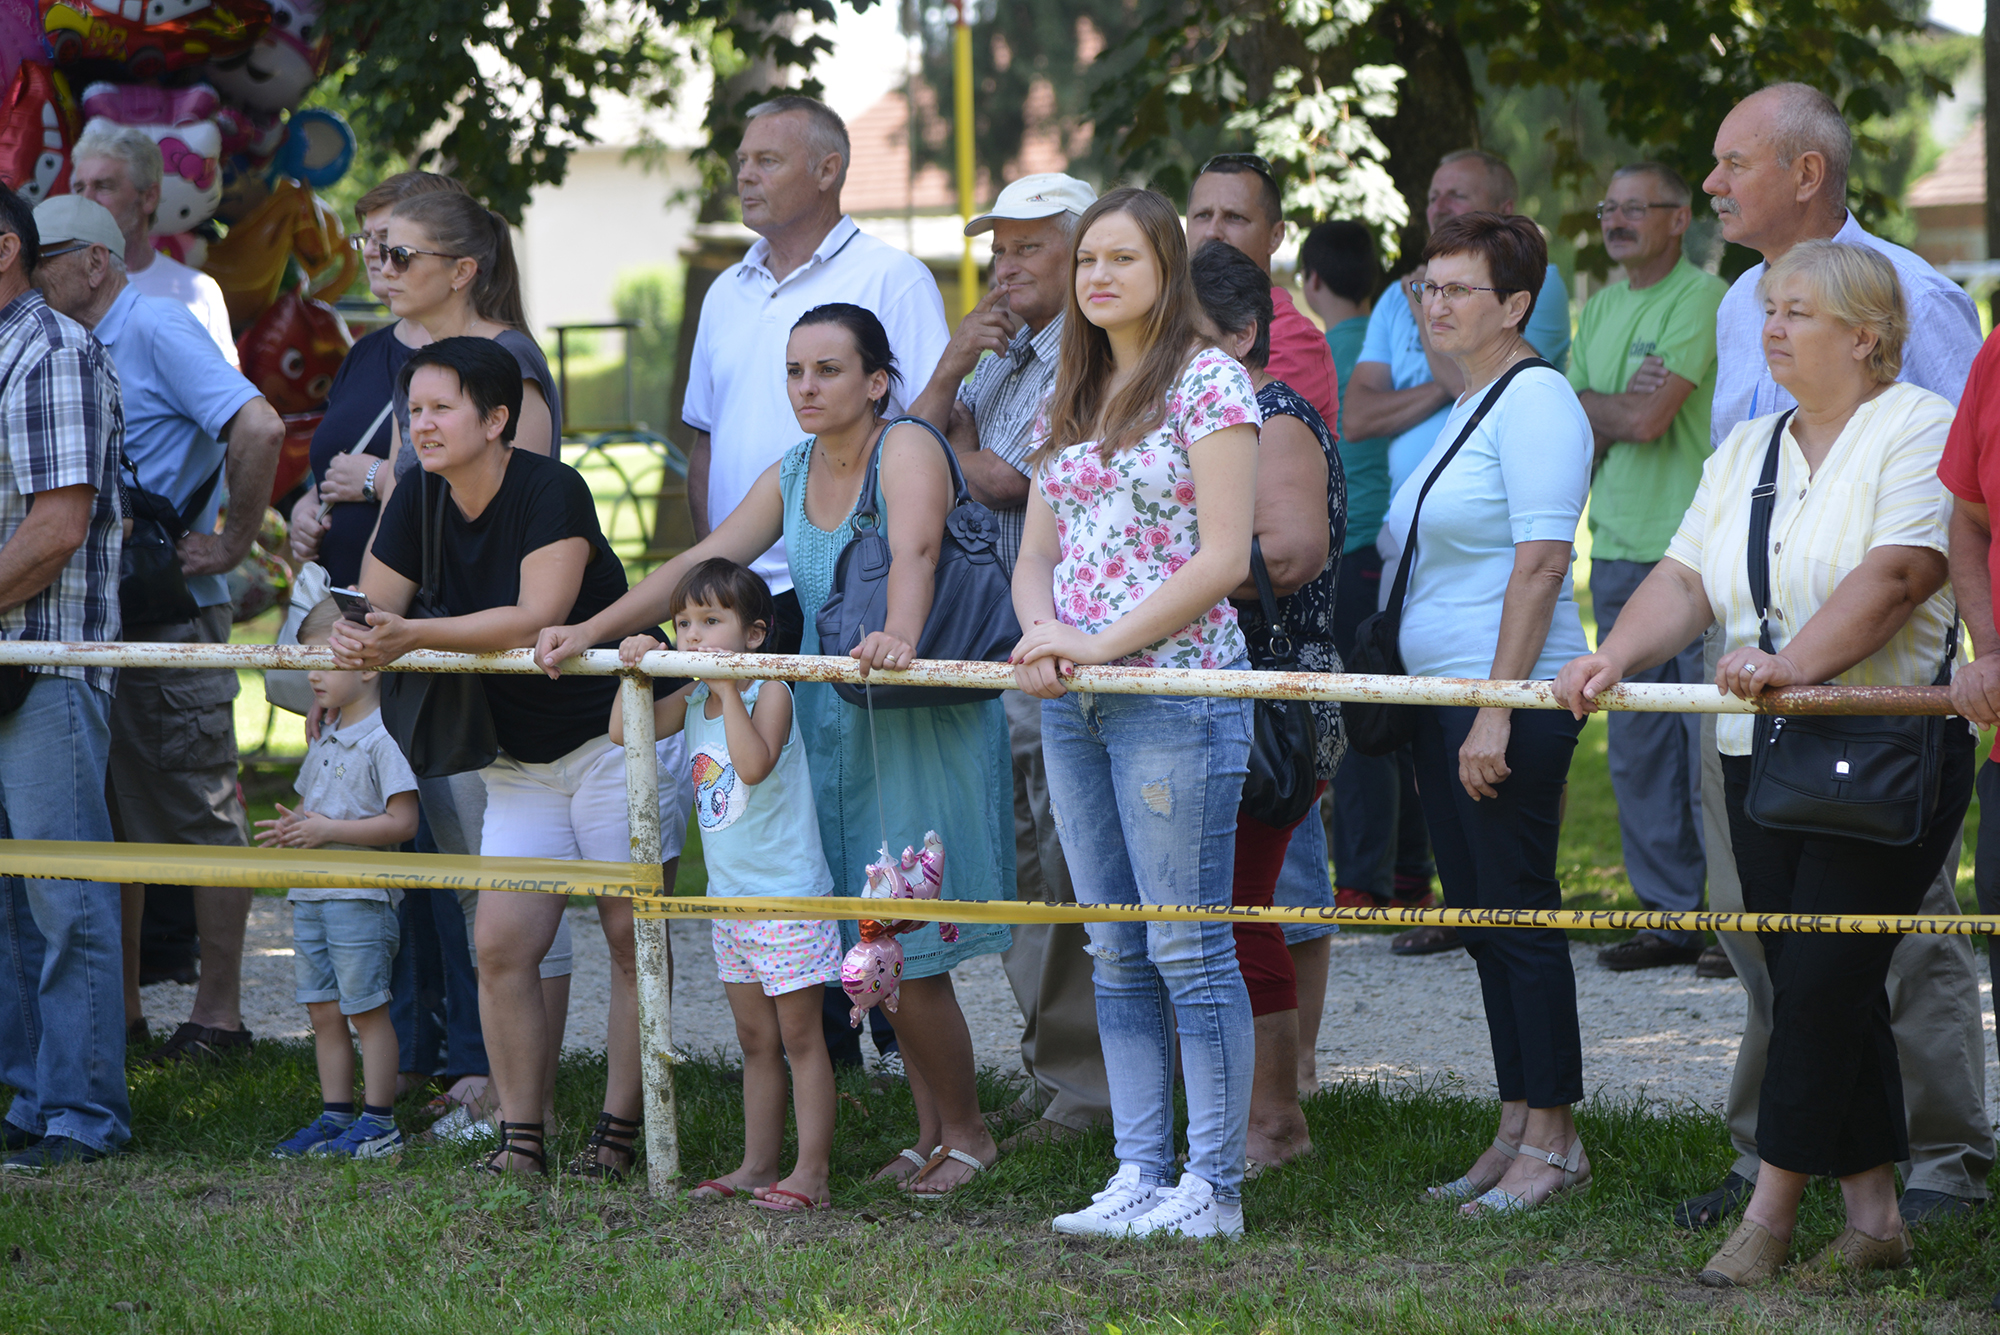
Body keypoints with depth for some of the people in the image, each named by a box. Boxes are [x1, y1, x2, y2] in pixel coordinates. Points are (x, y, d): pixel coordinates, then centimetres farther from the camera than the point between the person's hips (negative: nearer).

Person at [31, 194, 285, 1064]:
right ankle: (119, 1007, 18)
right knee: (111, 812, 11)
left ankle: (218, 1013, 1)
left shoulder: (157, 331, -11)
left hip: (173, 614, -9)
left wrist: (235, 540, -16)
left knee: (198, 812, -3)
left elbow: (259, 428, -23)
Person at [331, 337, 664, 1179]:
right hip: (522, 756, 6)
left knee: (632, 939, -4)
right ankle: (520, 1136, 4)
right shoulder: (419, 503, 1)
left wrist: (414, 636, -38)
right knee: (501, 947, -2)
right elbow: (370, 610, 0)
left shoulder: (550, 491, -20)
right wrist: (351, 644, -25)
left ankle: (618, 1133, 2)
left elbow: (538, 618, -31)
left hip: (619, 732, -6)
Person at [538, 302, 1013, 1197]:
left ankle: (965, 1132, 7)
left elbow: (914, 553, -31)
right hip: (834, 734, 7)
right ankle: (931, 1130, 15)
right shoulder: (791, 477, 11)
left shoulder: (907, 451, -12)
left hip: (921, 726, -7)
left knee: (907, 954, -9)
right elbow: (697, 566, 13)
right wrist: (588, 632, 6)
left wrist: (899, 638, -49)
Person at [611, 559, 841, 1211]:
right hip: (730, 899, 7)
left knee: (800, 1037, -3)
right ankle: (758, 1164, 20)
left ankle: (811, 1170, -1)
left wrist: (727, 689, -30)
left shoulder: (769, 692, -15)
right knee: (756, 1042, 14)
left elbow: (754, 764, -29)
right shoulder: (691, 700, 6)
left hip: (788, 896, -7)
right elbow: (625, 731, 4)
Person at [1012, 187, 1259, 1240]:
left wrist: (1106, 642, -16)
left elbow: (1224, 559, -12)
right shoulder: (1070, 399, 16)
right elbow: (1036, 553, 17)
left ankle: (1213, 1185, -2)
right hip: (1074, 706, 8)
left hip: (1178, 689, -7)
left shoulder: (1208, 383, -6)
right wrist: (1044, 635, -5)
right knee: (1116, 952, 9)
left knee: (1189, 946, -6)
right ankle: (1139, 1173, 14)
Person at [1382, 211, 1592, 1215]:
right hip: (1444, 696, 10)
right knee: (1481, 916, 10)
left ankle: (1553, 1140, 0)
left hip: (1511, 699, -10)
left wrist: (1497, 712, -23)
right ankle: (1517, 1132, 15)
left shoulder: (1533, 399, -12)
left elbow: (1540, 564, -19)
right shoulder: (1464, 406, 18)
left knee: (1519, 911, -6)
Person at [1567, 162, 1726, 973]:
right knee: (1637, 749, 7)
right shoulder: (1602, 307, 18)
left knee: (1712, 747, -7)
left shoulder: (1702, 299, -7)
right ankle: (1671, 912, 14)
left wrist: (1586, 404, 3)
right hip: (1618, 548, 8)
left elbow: (1647, 419, -15)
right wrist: (1623, 405, -8)